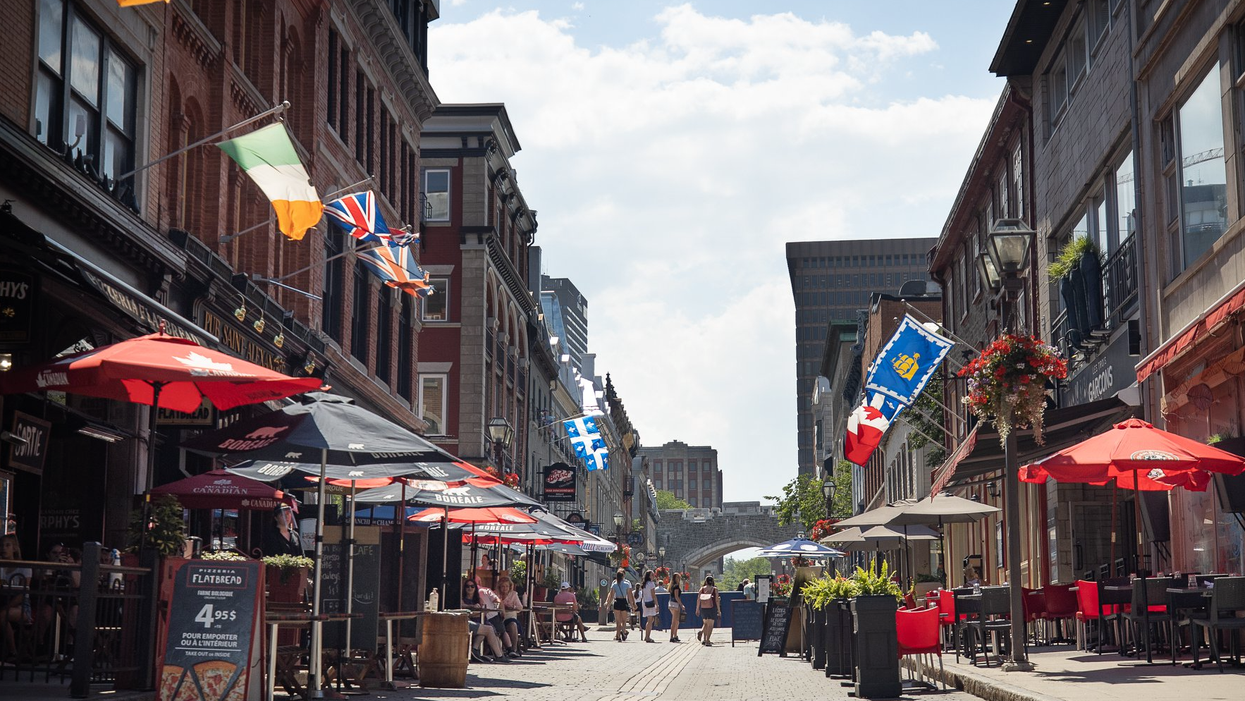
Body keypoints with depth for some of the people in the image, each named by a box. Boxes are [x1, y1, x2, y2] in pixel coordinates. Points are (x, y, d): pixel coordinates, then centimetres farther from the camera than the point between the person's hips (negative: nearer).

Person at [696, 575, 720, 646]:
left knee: (706, 623, 19)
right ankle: (707, 641, -3)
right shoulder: (714, 589, -4)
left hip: (703, 608, 2)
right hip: (712, 608, -2)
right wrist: (719, 610, 1)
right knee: (710, 625, 4)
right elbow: (717, 600, -7)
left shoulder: (702, 589, 2)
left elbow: (698, 599, 0)